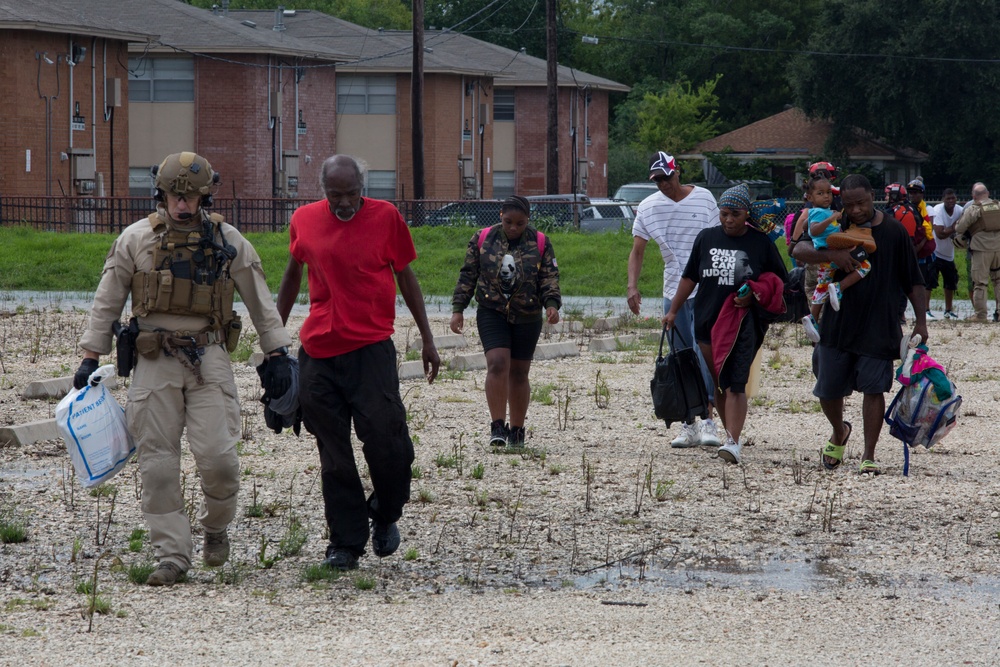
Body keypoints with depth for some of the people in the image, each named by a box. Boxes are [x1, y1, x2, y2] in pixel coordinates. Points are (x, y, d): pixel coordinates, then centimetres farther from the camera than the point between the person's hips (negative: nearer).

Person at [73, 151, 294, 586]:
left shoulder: (227, 240, 4)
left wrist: (277, 354, 7)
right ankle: (172, 555, 5)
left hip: (208, 358, -1)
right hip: (155, 360, 1)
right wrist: (90, 356, 6)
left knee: (217, 455, -11)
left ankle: (216, 526, 18)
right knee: (158, 462, -2)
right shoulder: (136, 239, 3)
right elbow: (107, 301, 9)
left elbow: (259, 300, 10)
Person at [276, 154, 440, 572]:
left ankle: (386, 515, 16)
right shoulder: (304, 220, 6)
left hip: (371, 348, -2)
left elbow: (406, 278, 10)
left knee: (384, 437, -11)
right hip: (317, 351, 2)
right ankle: (345, 542, 10)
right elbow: (292, 276, 21)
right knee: (333, 455, 3)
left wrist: (427, 339, 11)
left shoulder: (386, 217, 0)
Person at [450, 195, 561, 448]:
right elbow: (468, 275, 6)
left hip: (527, 316, 1)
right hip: (492, 313, -1)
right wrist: (458, 309, 2)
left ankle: (517, 430, 18)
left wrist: (552, 304, -17)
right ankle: (498, 426, -16)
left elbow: (550, 278, 0)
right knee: (497, 363, -18)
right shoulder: (482, 239, 2)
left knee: (519, 372, 6)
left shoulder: (540, 244, 2)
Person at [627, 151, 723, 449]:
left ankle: (708, 419, -18)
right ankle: (688, 426, 11)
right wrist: (632, 286, -6)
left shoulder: (703, 198, -2)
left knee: (704, 351, -16)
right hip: (673, 291, 4)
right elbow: (637, 250, 8)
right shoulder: (648, 207, 6)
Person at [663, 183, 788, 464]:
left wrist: (754, 295, -10)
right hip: (708, 321, 4)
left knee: (734, 384, -16)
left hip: (743, 324, -4)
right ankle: (732, 436, 21)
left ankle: (733, 442, -22)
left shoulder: (761, 243, 1)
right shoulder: (706, 238, 9)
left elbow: (780, 281, 7)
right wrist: (673, 311, 12)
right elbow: (689, 277, 16)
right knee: (716, 384, 9)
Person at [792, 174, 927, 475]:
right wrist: (832, 255, -27)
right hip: (838, 324, 2)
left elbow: (913, 281, 4)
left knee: (873, 388, -5)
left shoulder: (894, 231, -2)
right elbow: (799, 250, -11)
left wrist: (920, 320, -1)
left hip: (879, 328, -2)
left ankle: (869, 455, 3)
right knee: (828, 390, 9)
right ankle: (839, 433, 39)